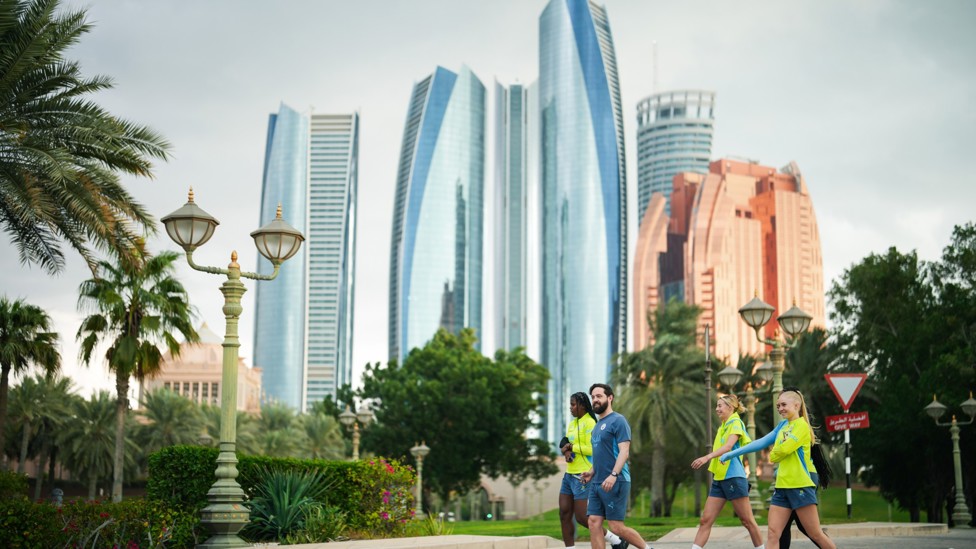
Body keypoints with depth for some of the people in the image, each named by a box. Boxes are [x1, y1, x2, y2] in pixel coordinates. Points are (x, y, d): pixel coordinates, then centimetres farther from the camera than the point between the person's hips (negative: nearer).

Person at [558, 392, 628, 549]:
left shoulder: (589, 423, -12)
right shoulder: (572, 424, 15)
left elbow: (591, 449, -19)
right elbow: (565, 444, 13)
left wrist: (571, 446, -10)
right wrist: (566, 451, -9)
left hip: (582, 476, -9)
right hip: (569, 475, 9)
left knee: (582, 517, -7)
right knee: (564, 514, 2)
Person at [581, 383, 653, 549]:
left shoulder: (617, 421, -8)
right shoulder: (598, 424, 18)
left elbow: (624, 452, -17)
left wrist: (613, 475, -27)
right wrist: (591, 472, 11)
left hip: (615, 483, -8)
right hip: (597, 483, 8)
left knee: (616, 527, -5)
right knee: (594, 524, 0)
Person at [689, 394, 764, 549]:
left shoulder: (736, 423, -8)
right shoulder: (722, 427, 18)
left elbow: (729, 446, -24)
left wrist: (707, 457, -36)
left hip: (733, 477, -8)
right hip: (718, 478, 8)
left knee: (747, 520, 0)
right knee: (705, 520, 0)